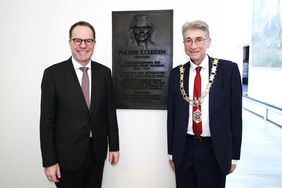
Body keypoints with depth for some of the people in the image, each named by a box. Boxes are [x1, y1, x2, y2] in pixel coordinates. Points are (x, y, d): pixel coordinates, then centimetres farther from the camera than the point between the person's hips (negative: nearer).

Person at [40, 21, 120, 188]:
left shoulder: (104, 72, 0)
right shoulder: (53, 73, -9)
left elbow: (110, 111, 5)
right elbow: (47, 120, -8)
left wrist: (114, 146, 7)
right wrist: (49, 161, -8)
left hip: (97, 152, 3)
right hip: (67, 154, -3)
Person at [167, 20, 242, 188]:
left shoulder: (228, 69, -7)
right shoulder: (177, 73, 1)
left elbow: (236, 114, -4)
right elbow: (172, 115, 5)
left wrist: (234, 154, -1)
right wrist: (171, 151, 8)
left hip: (215, 151, -2)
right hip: (184, 150, 3)